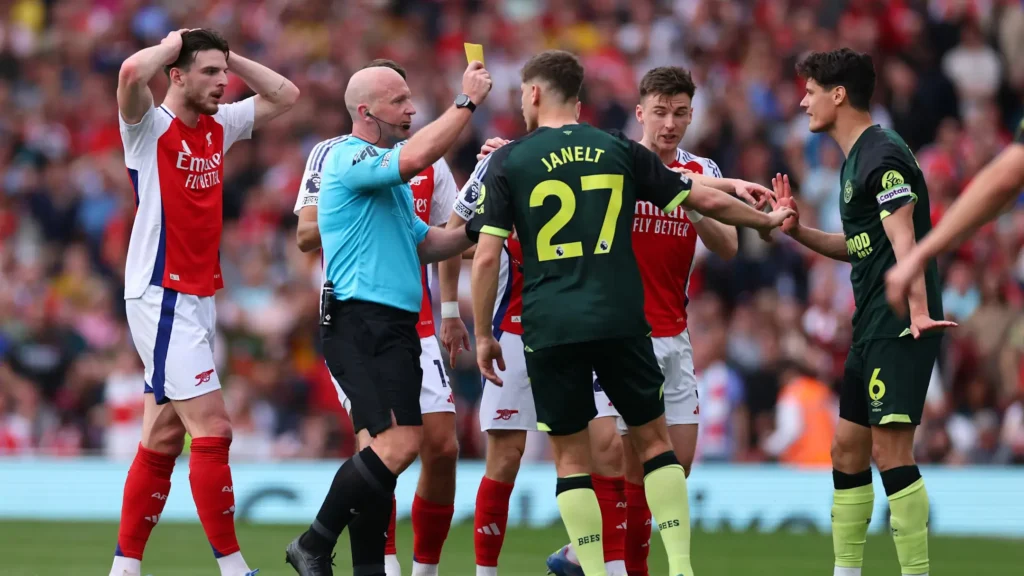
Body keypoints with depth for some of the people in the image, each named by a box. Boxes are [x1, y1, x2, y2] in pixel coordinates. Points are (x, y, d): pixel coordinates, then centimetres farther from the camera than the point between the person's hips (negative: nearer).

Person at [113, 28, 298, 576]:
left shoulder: (220, 127, 11)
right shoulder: (151, 127, -10)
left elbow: (285, 94, 21)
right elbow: (132, 72, -30)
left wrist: (228, 55, 11)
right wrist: (173, 43, -11)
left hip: (201, 299, 8)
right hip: (161, 298, -8)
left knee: (162, 440, 9)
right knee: (213, 429, -12)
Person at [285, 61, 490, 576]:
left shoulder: (389, 178, 24)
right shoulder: (349, 159, -8)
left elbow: (423, 244, 28)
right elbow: (414, 157, -25)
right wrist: (467, 102, -18)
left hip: (394, 328, 10)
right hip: (361, 324, -10)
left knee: (388, 450, 8)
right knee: (400, 444, -20)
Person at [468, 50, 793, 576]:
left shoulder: (508, 162, 3)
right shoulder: (619, 151, 8)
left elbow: (486, 258, -3)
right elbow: (708, 202, 11)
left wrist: (483, 336, 6)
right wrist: (766, 219, 28)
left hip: (549, 329, -1)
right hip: (620, 322, 1)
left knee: (571, 455, 7)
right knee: (653, 440, 12)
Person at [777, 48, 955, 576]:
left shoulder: (883, 155, -13)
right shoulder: (855, 160, 18)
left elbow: (903, 241, -24)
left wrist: (918, 310, -35)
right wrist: (797, 230, 13)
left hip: (899, 328, -11)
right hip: (872, 328, 11)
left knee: (890, 449, -13)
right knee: (847, 447, 12)